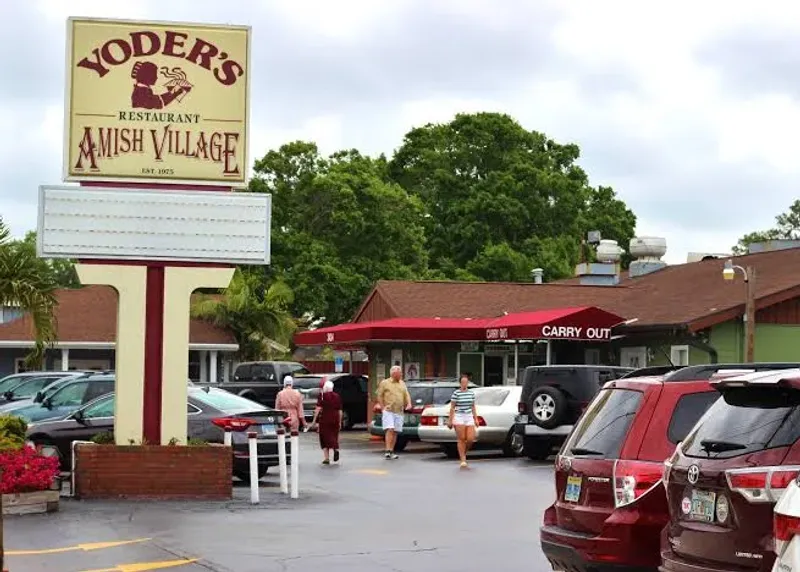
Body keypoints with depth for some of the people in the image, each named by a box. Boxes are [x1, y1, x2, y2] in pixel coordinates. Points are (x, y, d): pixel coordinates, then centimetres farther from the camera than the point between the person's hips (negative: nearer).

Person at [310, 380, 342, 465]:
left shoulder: (323, 395, -7)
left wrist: (314, 420, -9)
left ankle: (326, 458, -1)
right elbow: (340, 411, 9)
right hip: (335, 419, 3)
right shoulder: (337, 396, 6)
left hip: (325, 419, -3)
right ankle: (336, 448, -14)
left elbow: (318, 409, -12)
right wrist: (340, 422, 16)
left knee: (325, 437, 5)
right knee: (334, 436, 14)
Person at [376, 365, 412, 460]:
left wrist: (409, 404, -2)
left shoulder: (402, 384, 17)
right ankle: (388, 451, -19)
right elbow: (379, 396, 1)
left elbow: (407, 395, 16)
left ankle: (391, 451, 12)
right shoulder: (384, 383, 2)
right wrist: (383, 407, -7)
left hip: (399, 412, 5)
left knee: (395, 432, 5)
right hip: (388, 411, -5)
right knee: (390, 430, -16)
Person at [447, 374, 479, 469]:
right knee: (461, 439, -7)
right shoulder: (456, 393, -3)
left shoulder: (471, 393, 11)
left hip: (469, 417, 4)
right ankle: (463, 460, -3)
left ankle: (463, 453, 22)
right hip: (459, 417, -4)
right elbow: (452, 407, -2)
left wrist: (476, 418, 12)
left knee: (471, 439, -6)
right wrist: (450, 420, -4)